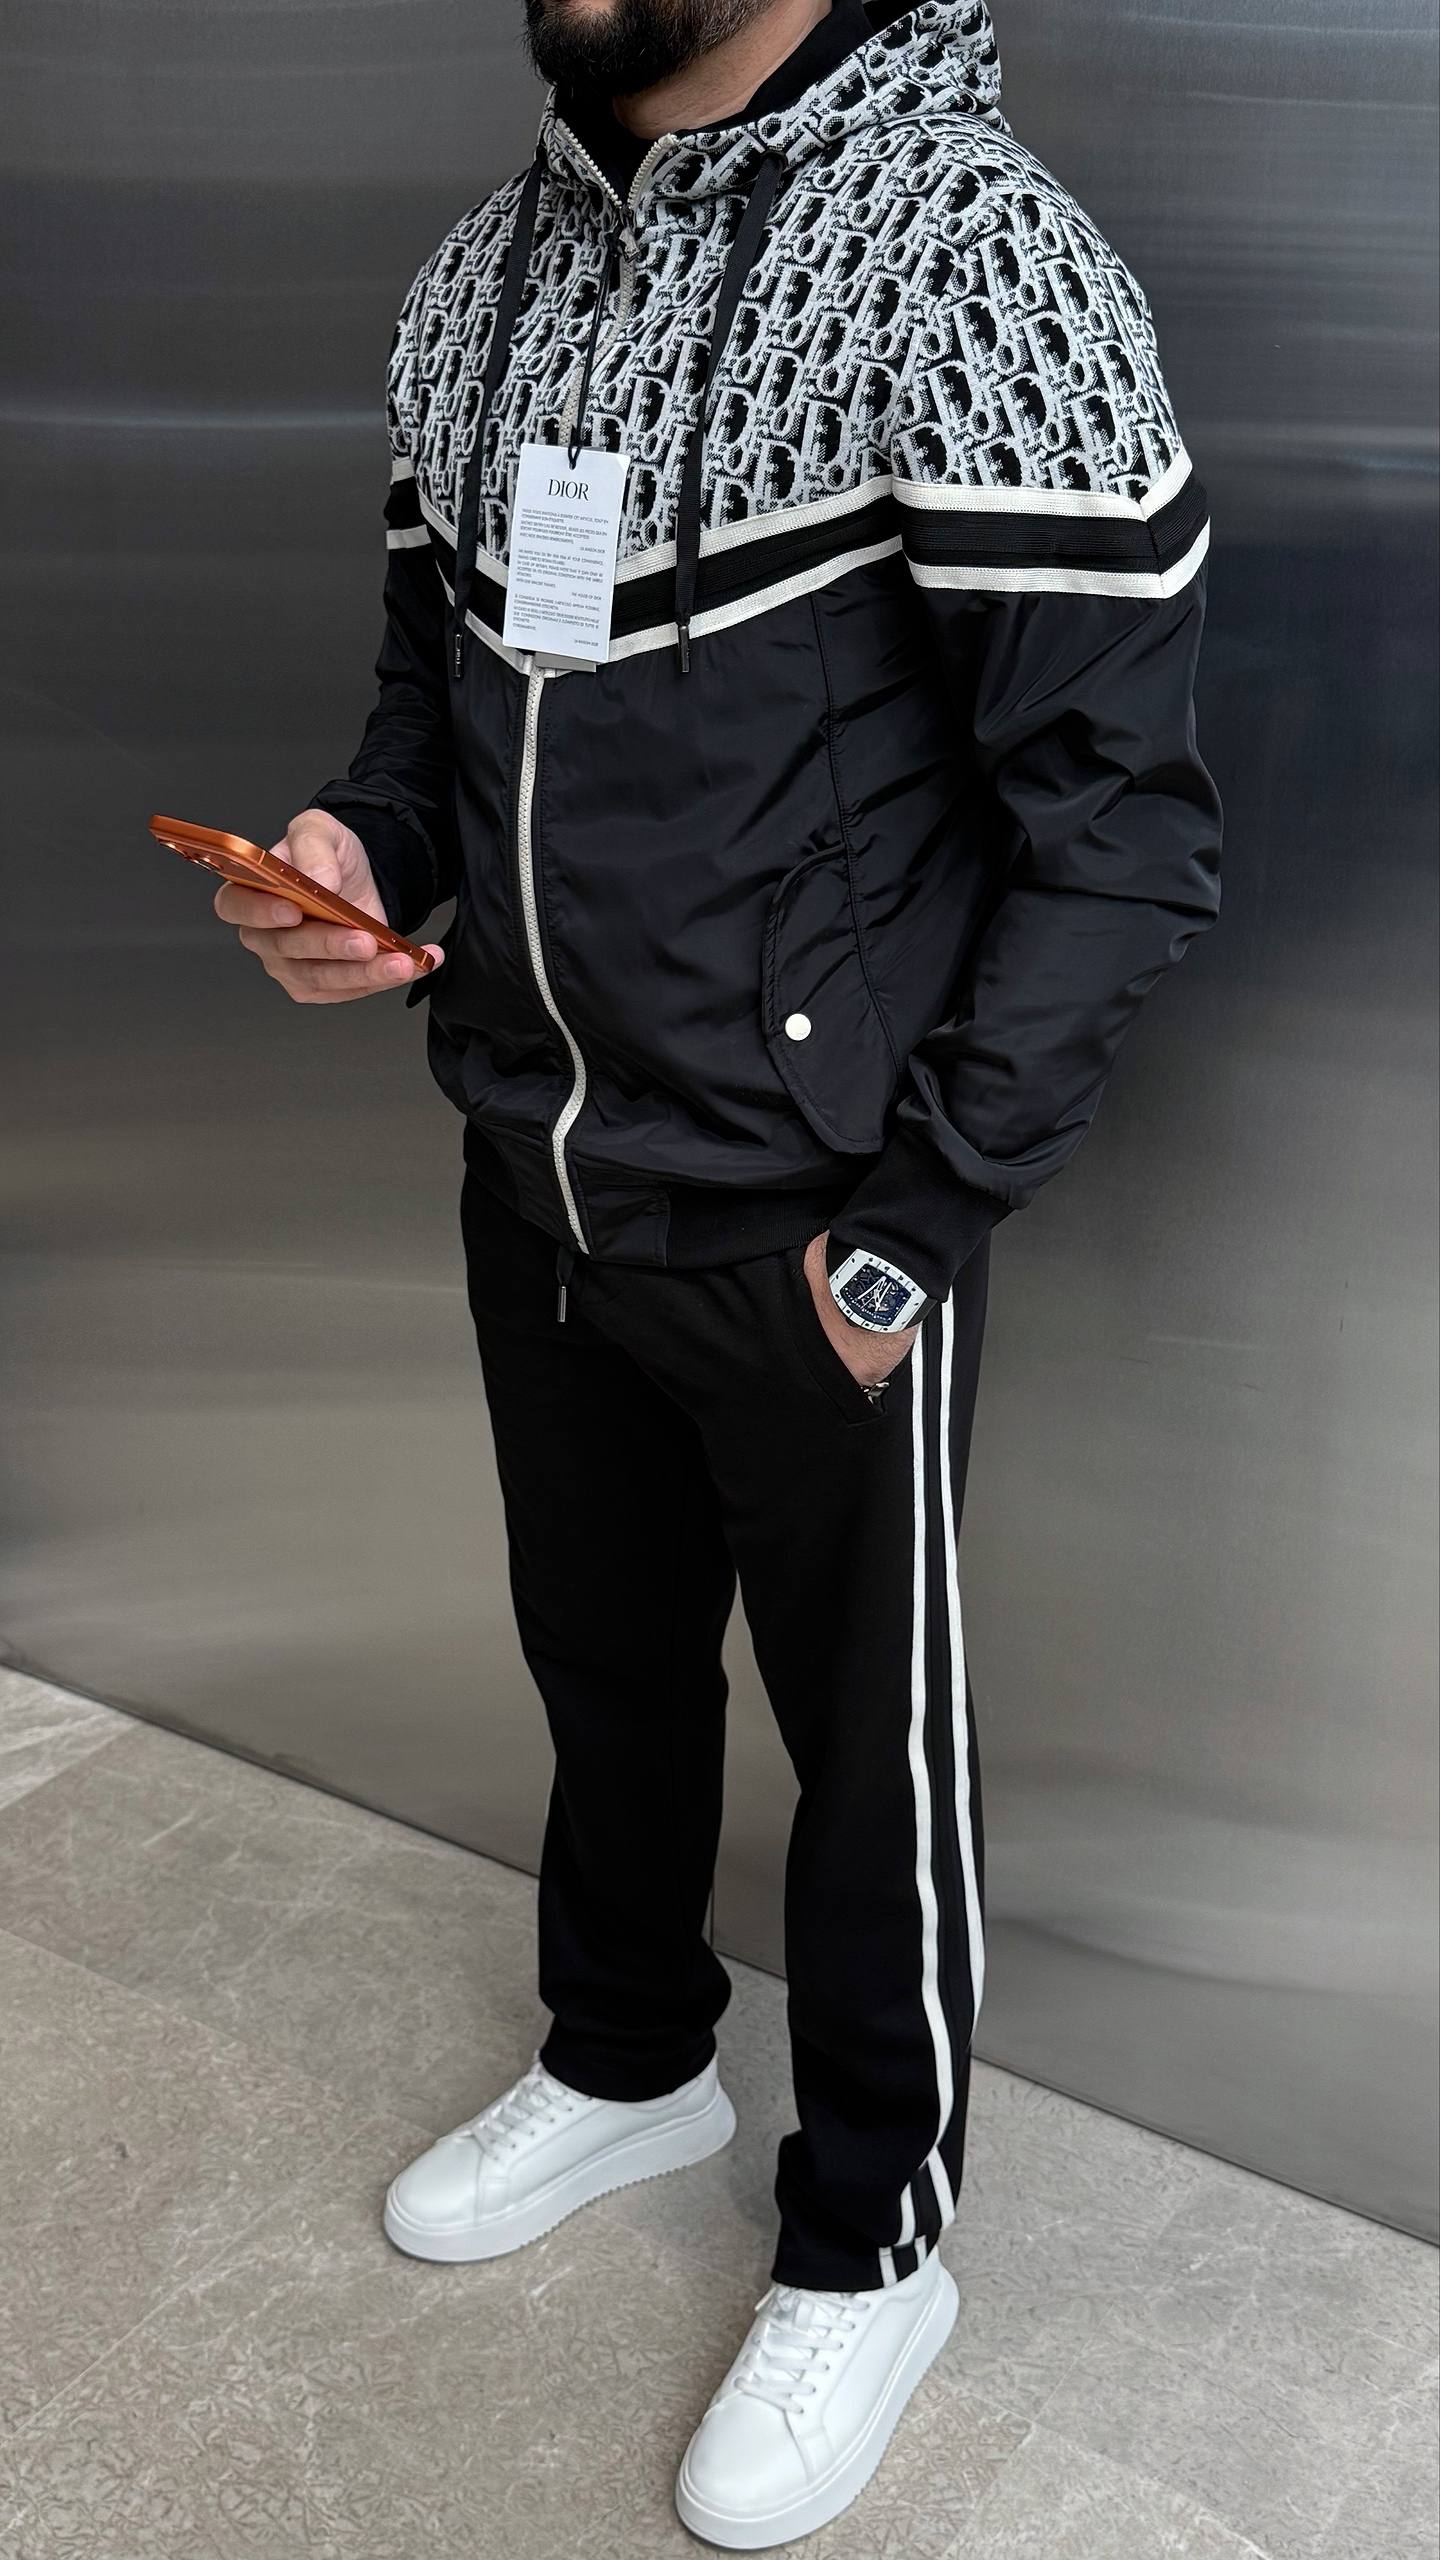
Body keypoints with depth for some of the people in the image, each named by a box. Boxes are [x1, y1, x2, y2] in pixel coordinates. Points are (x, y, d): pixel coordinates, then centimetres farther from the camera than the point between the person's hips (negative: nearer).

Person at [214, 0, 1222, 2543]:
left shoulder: (975, 259, -17)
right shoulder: (480, 269, 6)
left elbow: (1114, 829, -17)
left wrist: (911, 1224, -17)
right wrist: (357, 847, -5)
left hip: (809, 1226, -6)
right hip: (531, 1183, 7)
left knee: (870, 1740, 13)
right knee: (602, 1662, 24)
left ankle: (870, 2243, 37)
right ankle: (627, 2059, 51)